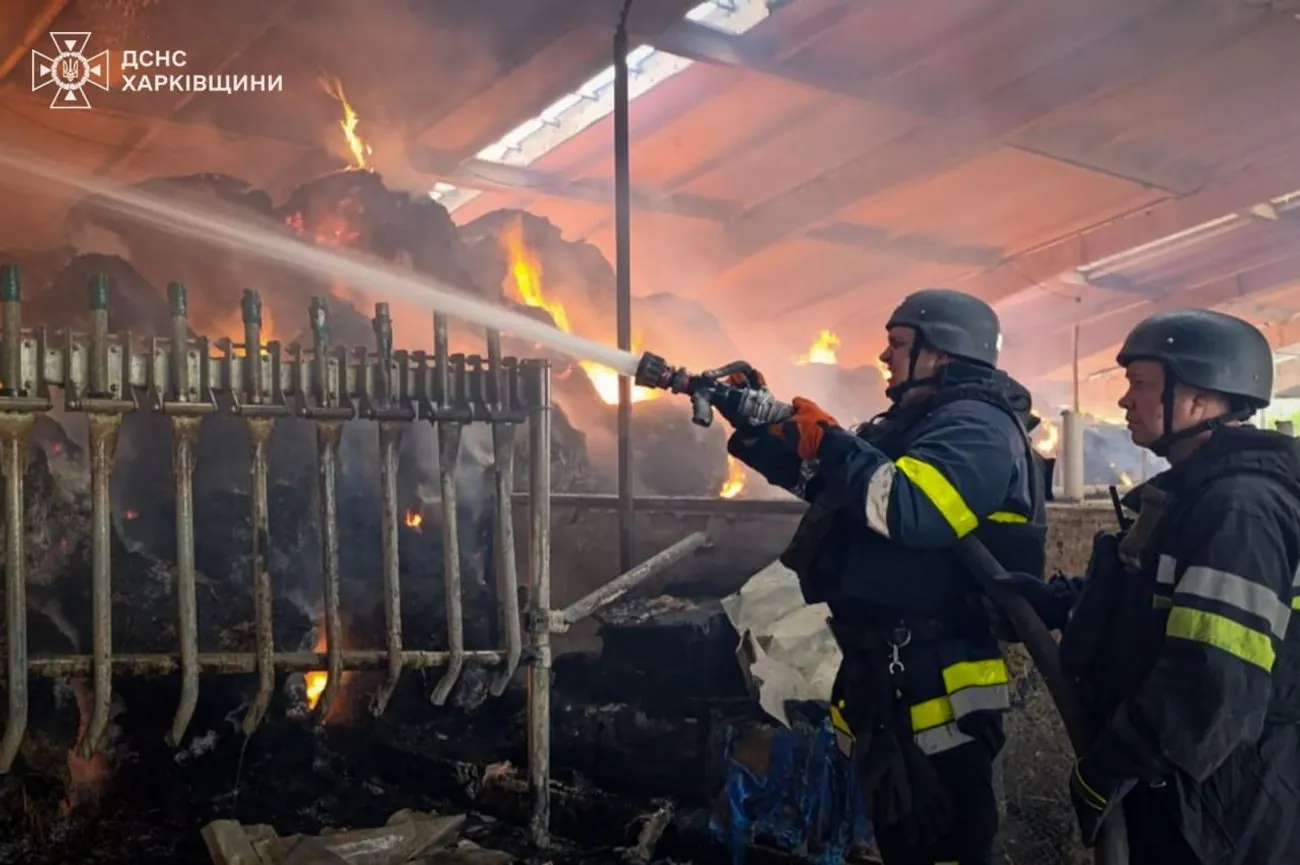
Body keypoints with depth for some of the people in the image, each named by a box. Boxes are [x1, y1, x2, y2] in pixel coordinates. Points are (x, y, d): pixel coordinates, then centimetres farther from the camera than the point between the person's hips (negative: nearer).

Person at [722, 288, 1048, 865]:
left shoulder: (976, 427, -14)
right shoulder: (916, 423, 19)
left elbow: (912, 509, -32)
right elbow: (823, 479, 25)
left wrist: (830, 442, -20)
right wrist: (757, 424, 12)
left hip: (938, 692, -11)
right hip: (889, 682, 11)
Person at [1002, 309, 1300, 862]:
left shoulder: (1239, 508, -23)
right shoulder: (1192, 494, 10)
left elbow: (1212, 687, -30)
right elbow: (1145, 604, 19)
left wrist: (1107, 771, -21)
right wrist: (1038, 598, 8)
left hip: (1215, 807, -9)